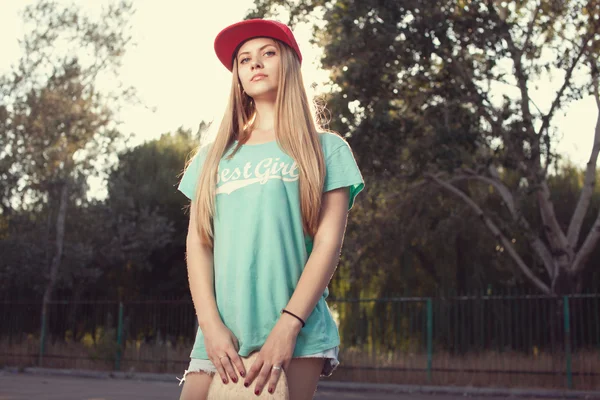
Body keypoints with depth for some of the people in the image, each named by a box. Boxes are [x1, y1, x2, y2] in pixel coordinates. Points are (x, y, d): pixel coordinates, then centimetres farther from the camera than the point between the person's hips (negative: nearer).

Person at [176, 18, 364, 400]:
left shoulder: (326, 149, 9)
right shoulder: (213, 156, 17)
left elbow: (329, 242, -1)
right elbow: (198, 242, 10)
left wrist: (287, 326, -12)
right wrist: (211, 325, -5)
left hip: (296, 333, -2)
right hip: (222, 336, 3)